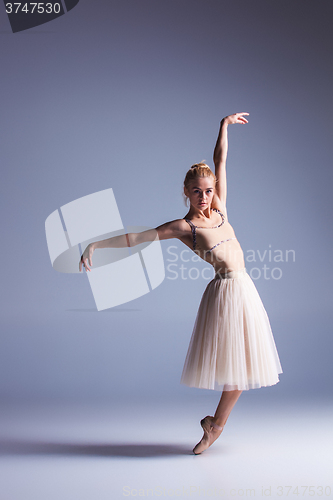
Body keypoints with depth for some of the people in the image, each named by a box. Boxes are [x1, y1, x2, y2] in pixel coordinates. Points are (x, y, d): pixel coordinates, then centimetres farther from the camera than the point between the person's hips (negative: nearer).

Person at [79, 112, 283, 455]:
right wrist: (95, 245, -13)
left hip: (243, 289, 6)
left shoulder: (219, 208, 7)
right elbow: (135, 237, -9)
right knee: (231, 359, 0)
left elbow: (220, 161, 11)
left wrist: (225, 124, 13)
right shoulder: (183, 226, -7)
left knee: (242, 361, 9)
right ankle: (217, 424, 21)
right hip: (224, 290, -6)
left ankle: (216, 423, 24)